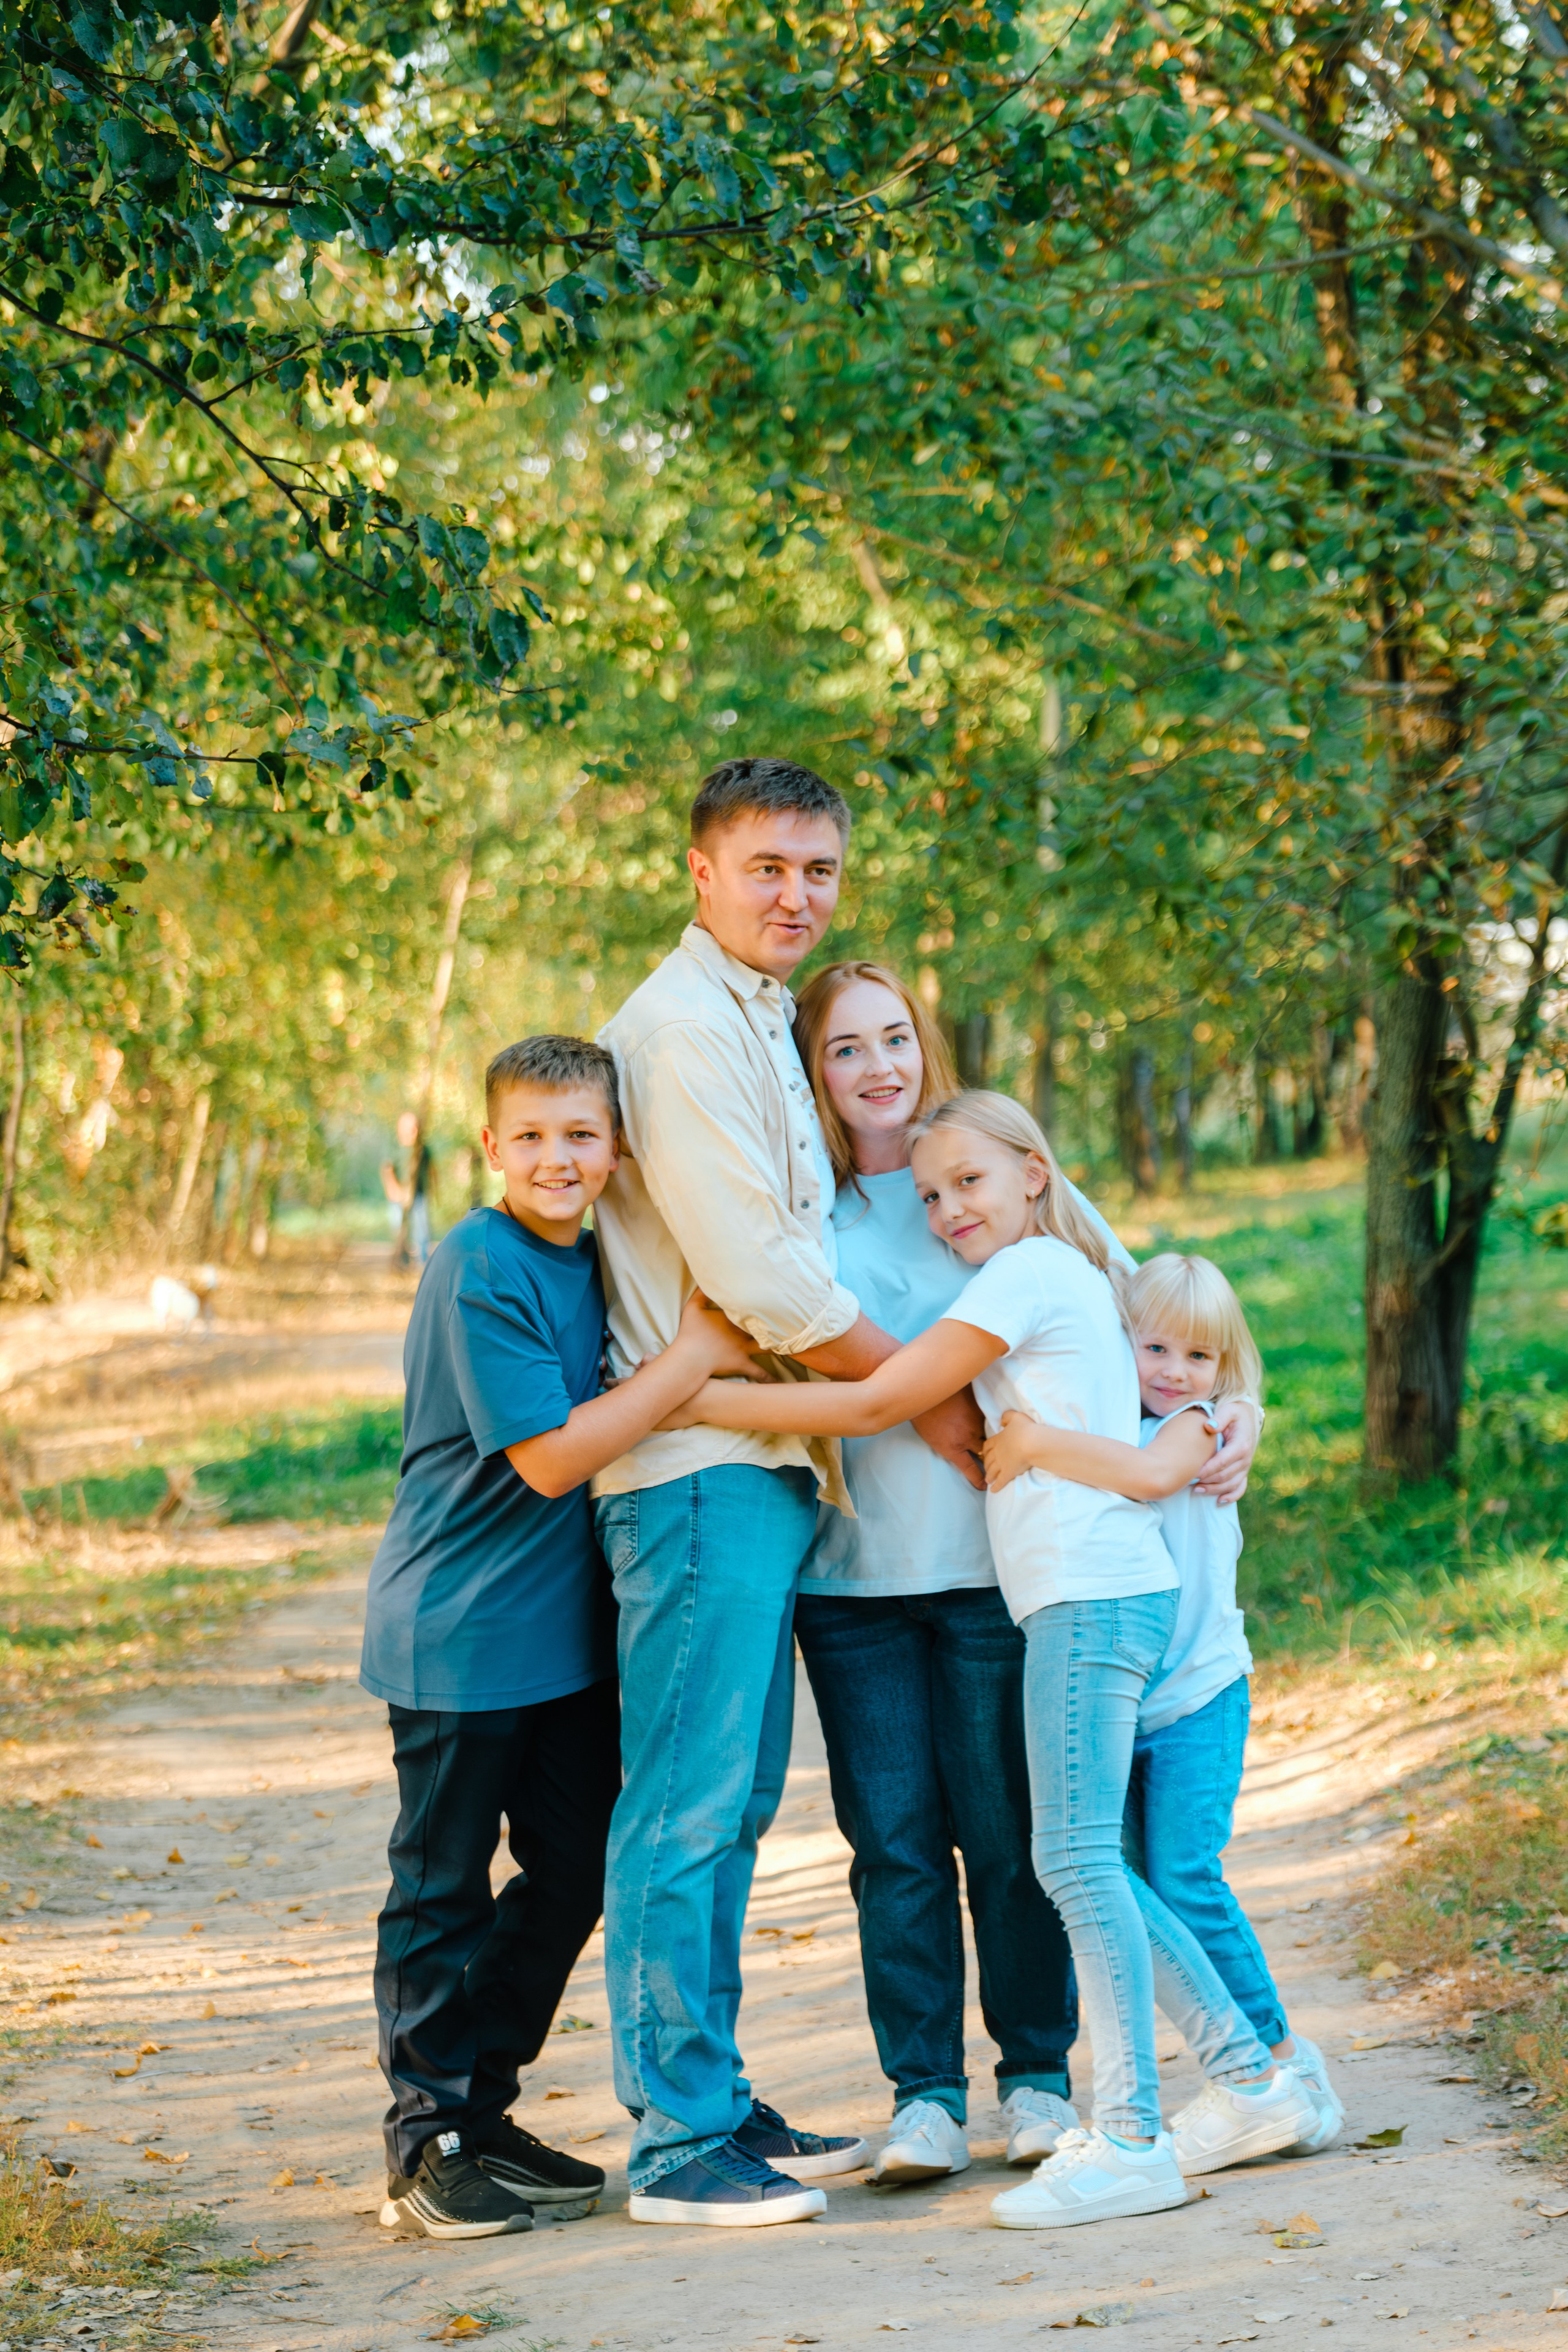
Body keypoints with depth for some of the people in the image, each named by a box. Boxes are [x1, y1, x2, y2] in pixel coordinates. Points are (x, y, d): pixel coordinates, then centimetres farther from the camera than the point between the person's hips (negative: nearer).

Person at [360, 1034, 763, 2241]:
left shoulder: (595, 1259, 7)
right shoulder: (479, 1270, -18)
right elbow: (549, 1459, -21)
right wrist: (694, 1354, -20)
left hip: (567, 1628, 8)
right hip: (462, 1632, -8)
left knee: (575, 1872, 12)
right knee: (442, 1890, 2)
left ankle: (483, 2109, 25)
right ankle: (425, 2140, 13)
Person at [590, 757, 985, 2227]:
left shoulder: (759, 1028, 20)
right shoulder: (681, 1029, -12)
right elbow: (757, 1278, -17)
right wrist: (929, 1398, -7)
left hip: (762, 1467, 10)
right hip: (702, 1468, -10)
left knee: (731, 1804, 13)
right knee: (685, 1806, -7)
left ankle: (714, 2105, 19)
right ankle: (678, 2142, -3)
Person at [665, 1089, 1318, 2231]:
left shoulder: (1028, 1272, -7)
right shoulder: (1076, 1274, 22)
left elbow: (878, 1404, -9)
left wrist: (699, 1398, -8)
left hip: (1092, 1591, -10)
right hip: (1104, 1590, 10)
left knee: (1078, 1857, -11)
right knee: (1090, 1864, 11)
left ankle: (1131, 2140, -12)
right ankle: (1253, 2076, 16)